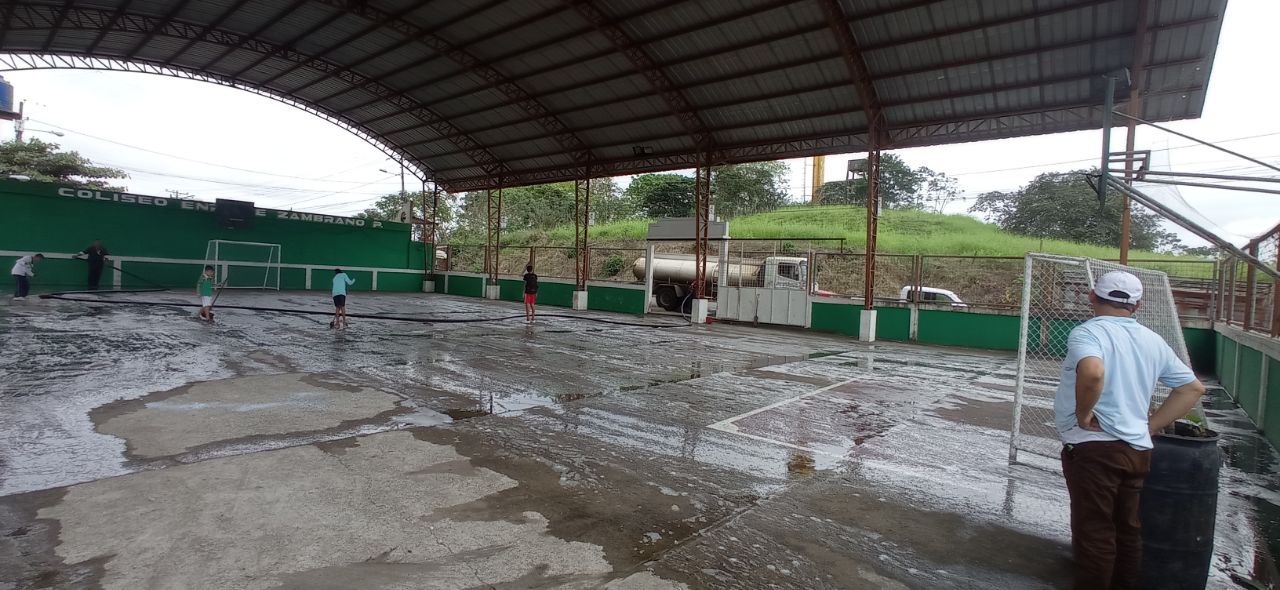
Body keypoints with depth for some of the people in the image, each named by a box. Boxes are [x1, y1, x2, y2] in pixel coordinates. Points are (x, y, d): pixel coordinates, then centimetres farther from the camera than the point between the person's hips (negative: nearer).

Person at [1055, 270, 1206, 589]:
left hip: (1094, 447, -7)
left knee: (1093, 531, 2)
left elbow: (1092, 372, -34)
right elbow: (1193, 388, 16)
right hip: (1137, 449, 8)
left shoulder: (1087, 332, -14)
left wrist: (1083, 414, -19)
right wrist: (1149, 427, 12)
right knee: (1127, 528, 19)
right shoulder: (1153, 340, 10)